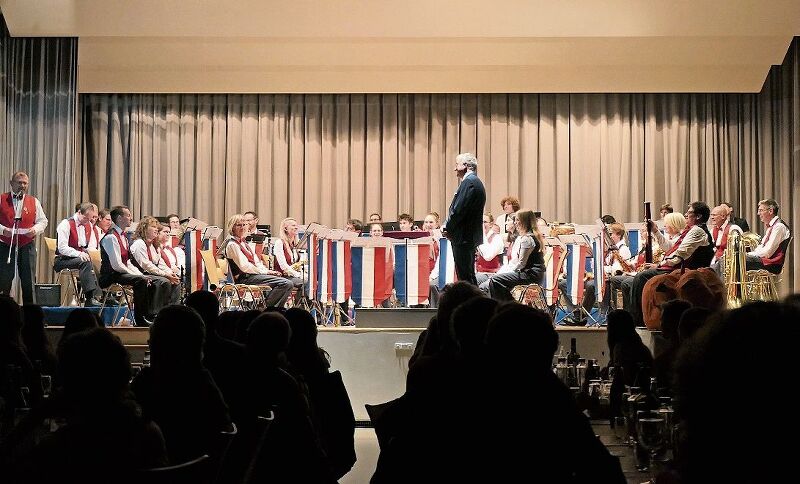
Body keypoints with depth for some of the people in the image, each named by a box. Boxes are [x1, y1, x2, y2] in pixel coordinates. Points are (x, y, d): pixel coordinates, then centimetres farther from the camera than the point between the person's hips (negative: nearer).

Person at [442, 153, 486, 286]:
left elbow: (459, 210, -20)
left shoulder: (469, 182, -14)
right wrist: (448, 227, 9)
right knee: (469, 276, 14)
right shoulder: (475, 182, 18)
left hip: (464, 237, -11)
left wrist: (447, 228, -8)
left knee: (465, 276, -9)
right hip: (471, 236, 11)